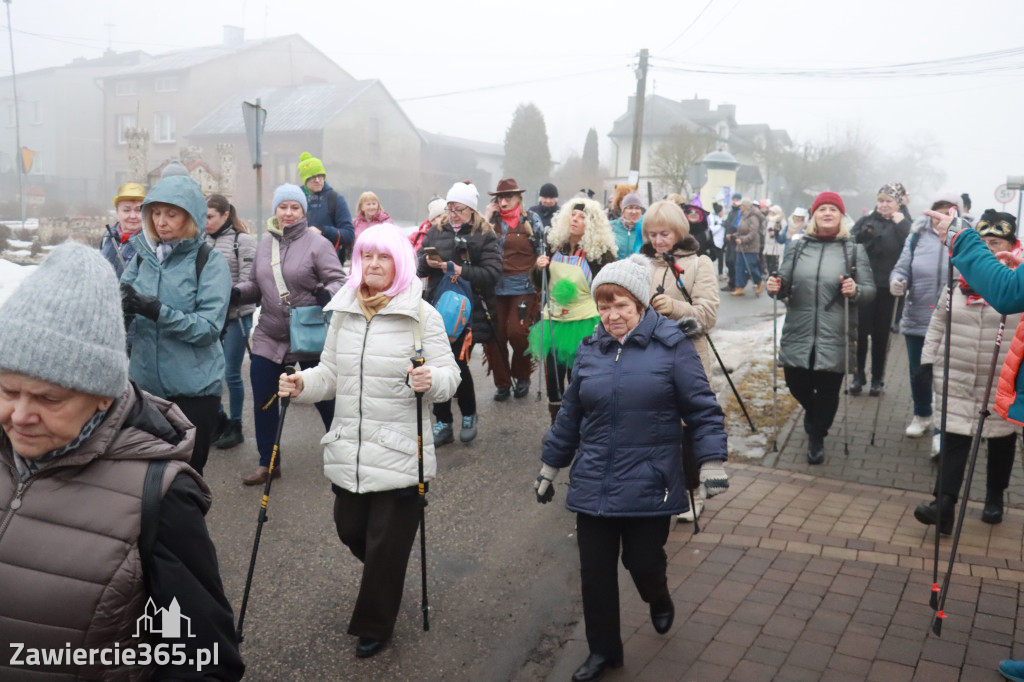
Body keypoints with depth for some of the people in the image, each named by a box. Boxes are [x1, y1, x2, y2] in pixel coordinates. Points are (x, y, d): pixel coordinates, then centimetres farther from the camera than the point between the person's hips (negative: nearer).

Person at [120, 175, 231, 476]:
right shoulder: (143, 255, 5)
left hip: (194, 387, -4)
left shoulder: (210, 261, -8)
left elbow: (209, 327, -16)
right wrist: (123, 305, -18)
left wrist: (158, 312, -27)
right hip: (145, 382, 4)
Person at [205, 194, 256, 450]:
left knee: (231, 374, 1)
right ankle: (219, 419, 29)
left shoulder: (243, 241, -6)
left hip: (236, 316, -5)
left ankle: (235, 427, 17)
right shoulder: (203, 241, 6)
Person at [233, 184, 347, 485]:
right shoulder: (264, 246, 9)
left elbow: (339, 280, -11)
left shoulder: (316, 243, -7)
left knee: (323, 396, 9)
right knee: (263, 400, 7)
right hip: (268, 337, 5)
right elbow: (255, 285, 18)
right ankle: (267, 463, 23)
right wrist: (237, 293, -2)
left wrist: (327, 294, -32)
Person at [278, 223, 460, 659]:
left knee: (386, 545, 5)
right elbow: (331, 374, 11)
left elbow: (449, 374, -8)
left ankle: (374, 626, 30)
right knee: (350, 530, 16)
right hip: (348, 450, 5)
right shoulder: (342, 312, 7)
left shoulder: (422, 314, -7)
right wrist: (301, 385, -7)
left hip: (400, 454, -4)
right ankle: (384, 574, 51)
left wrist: (432, 381, -30)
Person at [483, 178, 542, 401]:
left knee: (517, 332, -13)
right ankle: (502, 383, 16)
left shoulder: (531, 219, 7)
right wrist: (486, 219, -5)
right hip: (495, 286, 2)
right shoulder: (492, 221, 9)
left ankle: (522, 376, 14)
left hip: (523, 285, -2)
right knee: (495, 335, -1)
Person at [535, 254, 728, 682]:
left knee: (642, 562, 5)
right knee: (595, 571, 7)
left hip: (650, 483, -3)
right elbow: (570, 415, 14)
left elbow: (701, 407, -5)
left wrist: (713, 463, -11)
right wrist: (549, 469, 19)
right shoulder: (589, 350, 6)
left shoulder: (670, 344, -6)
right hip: (594, 483, 4)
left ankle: (659, 599, 42)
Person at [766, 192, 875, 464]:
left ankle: (817, 437, 28)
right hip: (798, 334, 2)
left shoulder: (853, 250, 3)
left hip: (834, 337, -2)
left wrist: (856, 290, -20)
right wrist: (776, 288, -14)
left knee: (828, 391, 2)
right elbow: (784, 285, 8)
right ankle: (814, 415, 43)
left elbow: (870, 290, 1)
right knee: (796, 383, 8)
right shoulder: (798, 248, 7)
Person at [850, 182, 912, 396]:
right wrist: (863, 234, -20)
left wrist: (900, 225, -14)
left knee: (881, 333, 7)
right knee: (861, 331, -2)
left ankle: (877, 378, 17)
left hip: (887, 288, 0)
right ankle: (858, 376, 9)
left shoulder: (904, 225, 4)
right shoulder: (866, 220, 6)